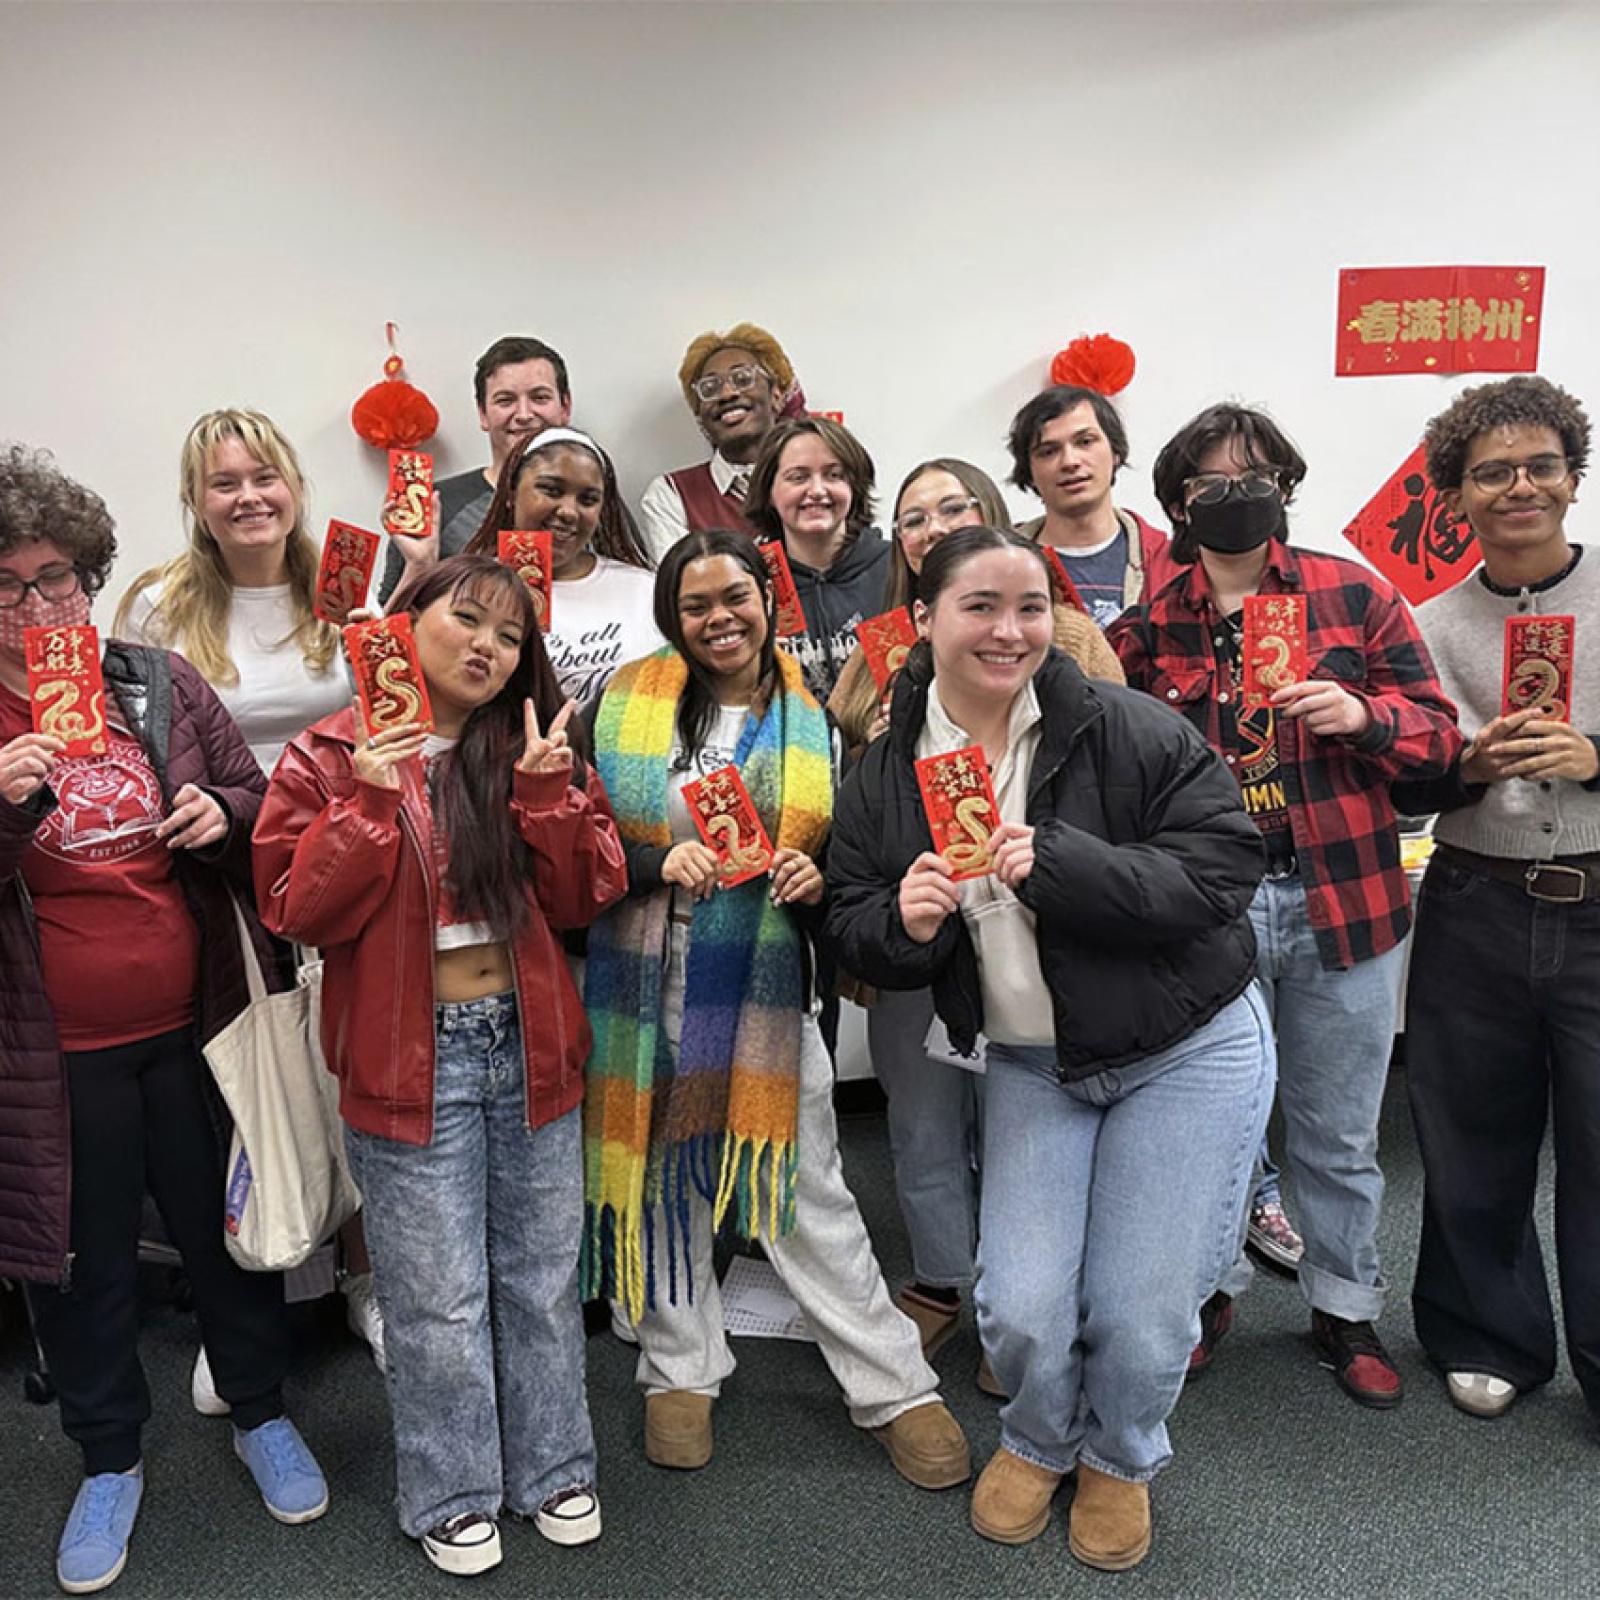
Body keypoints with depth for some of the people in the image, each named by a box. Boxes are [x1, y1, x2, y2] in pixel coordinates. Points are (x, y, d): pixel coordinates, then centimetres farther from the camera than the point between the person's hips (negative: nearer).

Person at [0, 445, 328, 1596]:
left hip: (194, 1030, 1)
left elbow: (259, 804, 8)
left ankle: (262, 1414, 42)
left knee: (227, 1231, 17)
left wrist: (223, 814, -14)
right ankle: (111, 1462, 40)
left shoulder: (164, 684, -2)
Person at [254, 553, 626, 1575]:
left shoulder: (537, 748, 5)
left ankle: (554, 1470, 36)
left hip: (530, 1048, 3)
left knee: (542, 1279, 16)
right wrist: (369, 803, -21)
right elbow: (300, 912, -10)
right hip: (410, 1059, -3)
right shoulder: (332, 758, -4)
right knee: (440, 1298, 9)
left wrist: (548, 790, -15)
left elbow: (584, 898, -2)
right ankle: (453, 1496, 32)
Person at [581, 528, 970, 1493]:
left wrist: (814, 881, -11)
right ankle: (681, 1371, 33)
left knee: (809, 1194, 5)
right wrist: (660, 862, -19)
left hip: (765, 997, 0)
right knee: (661, 1176, 13)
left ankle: (895, 1387, 20)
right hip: (645, 990, 1)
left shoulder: (812, 722, 4)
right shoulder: (629, 703, 0)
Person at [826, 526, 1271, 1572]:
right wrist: (902, 922, -25)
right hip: (1032, 1063, 3)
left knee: (1139, 1315, 1)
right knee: (1021, 1310, -3)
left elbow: (1224, 868, -21)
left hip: (1188, 1052, -2)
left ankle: (1122, 1459, 37)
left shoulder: (1128, 730, -17)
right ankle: (1040, 1441, 35)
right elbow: (858, 936, -1)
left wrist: (1064, 867, -32)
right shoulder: (885, 775, -4)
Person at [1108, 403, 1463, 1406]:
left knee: (1340, 1132, 14)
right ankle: (1213, 1286, 38)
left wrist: (1365, 716, -15)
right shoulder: (1149, 625, 2)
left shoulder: (1356, 594, 2)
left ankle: (1346, 1308, 36)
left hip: (1345, 901, 0)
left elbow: (1440, 732, 3)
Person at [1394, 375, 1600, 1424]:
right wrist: (1471, 767, -13)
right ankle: (1492, 1339, 32)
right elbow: (1404, 786, 6)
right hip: (1476, 913, 2)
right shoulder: (1432, 627, 7)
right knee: (1476, 1140, 11)